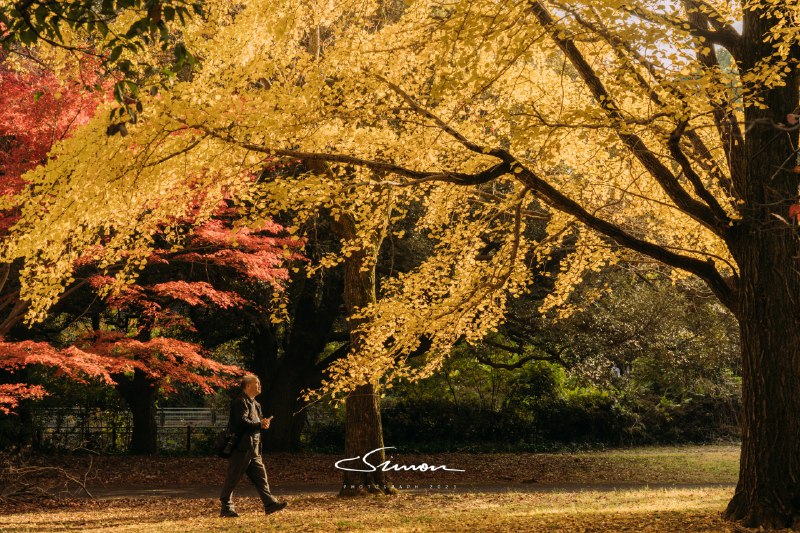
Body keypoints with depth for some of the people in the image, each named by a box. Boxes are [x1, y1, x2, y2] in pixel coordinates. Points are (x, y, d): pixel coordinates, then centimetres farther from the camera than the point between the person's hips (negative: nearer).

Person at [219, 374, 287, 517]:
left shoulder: (255, 404, 20)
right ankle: (226, 507, 4)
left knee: (260, 476, 4)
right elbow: (242, 422, -23)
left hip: (253, 449, 10)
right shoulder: (240, 402, -12)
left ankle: (270, 503, 2)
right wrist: (260, 425, -17)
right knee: (232, 478, -2)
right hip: (241, 447, -10)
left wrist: (263, 423, 3)